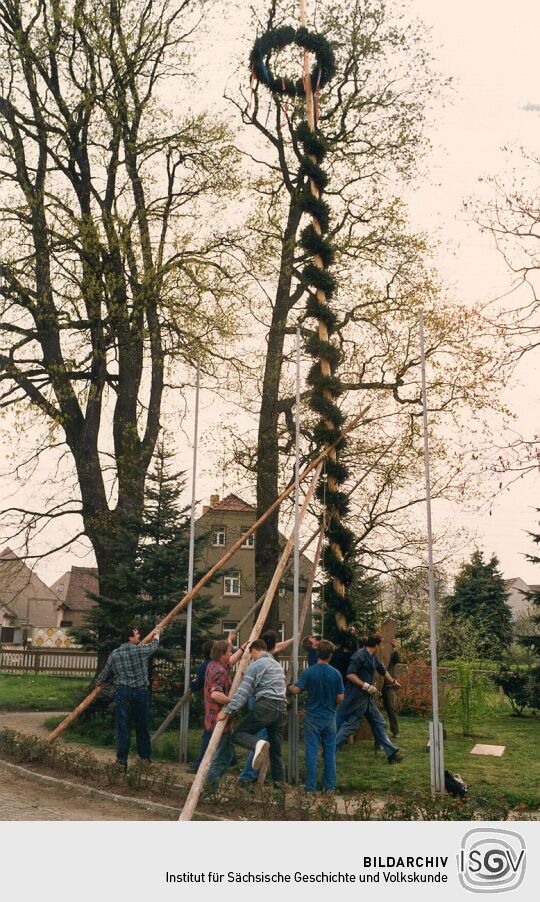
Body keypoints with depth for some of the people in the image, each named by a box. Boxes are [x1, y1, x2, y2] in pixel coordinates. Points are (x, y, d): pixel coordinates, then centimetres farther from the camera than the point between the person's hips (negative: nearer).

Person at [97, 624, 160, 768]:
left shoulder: (114, 654, 3)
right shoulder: (140, 650, -6)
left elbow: (105, 673, 13)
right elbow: (154, 645, 15)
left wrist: (99, 683, 36)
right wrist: (156, 635, 38)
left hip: (123, 692, 2)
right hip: (140, 692, -1)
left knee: (123, 727, 4)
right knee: (142, 726, 12)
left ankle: (121, 761, 4)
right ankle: (145, 757, 24)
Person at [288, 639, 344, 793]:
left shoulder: (309, 672, -11)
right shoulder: (336, 674, -5)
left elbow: (296, 690, -15)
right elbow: (340, 697, -3)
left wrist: (289, 687, 7)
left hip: (312, 718, -2)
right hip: (329, 717, 2)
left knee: (312, 753, 4)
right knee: (329, 753, 11)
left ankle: (311, 787, 7)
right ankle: (330, 786, 16)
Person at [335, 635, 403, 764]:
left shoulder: (373, 658, 13)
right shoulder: (359, 656, -16)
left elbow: (383, 671, 31)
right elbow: (350, 675, -23)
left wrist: (393, 682, 45)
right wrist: (366, 686, -23)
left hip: (368, 699, 10)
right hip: (357, 699, -10)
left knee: (379, 724, 11)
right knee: (349, 726, -6)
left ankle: (391, 753, 17)